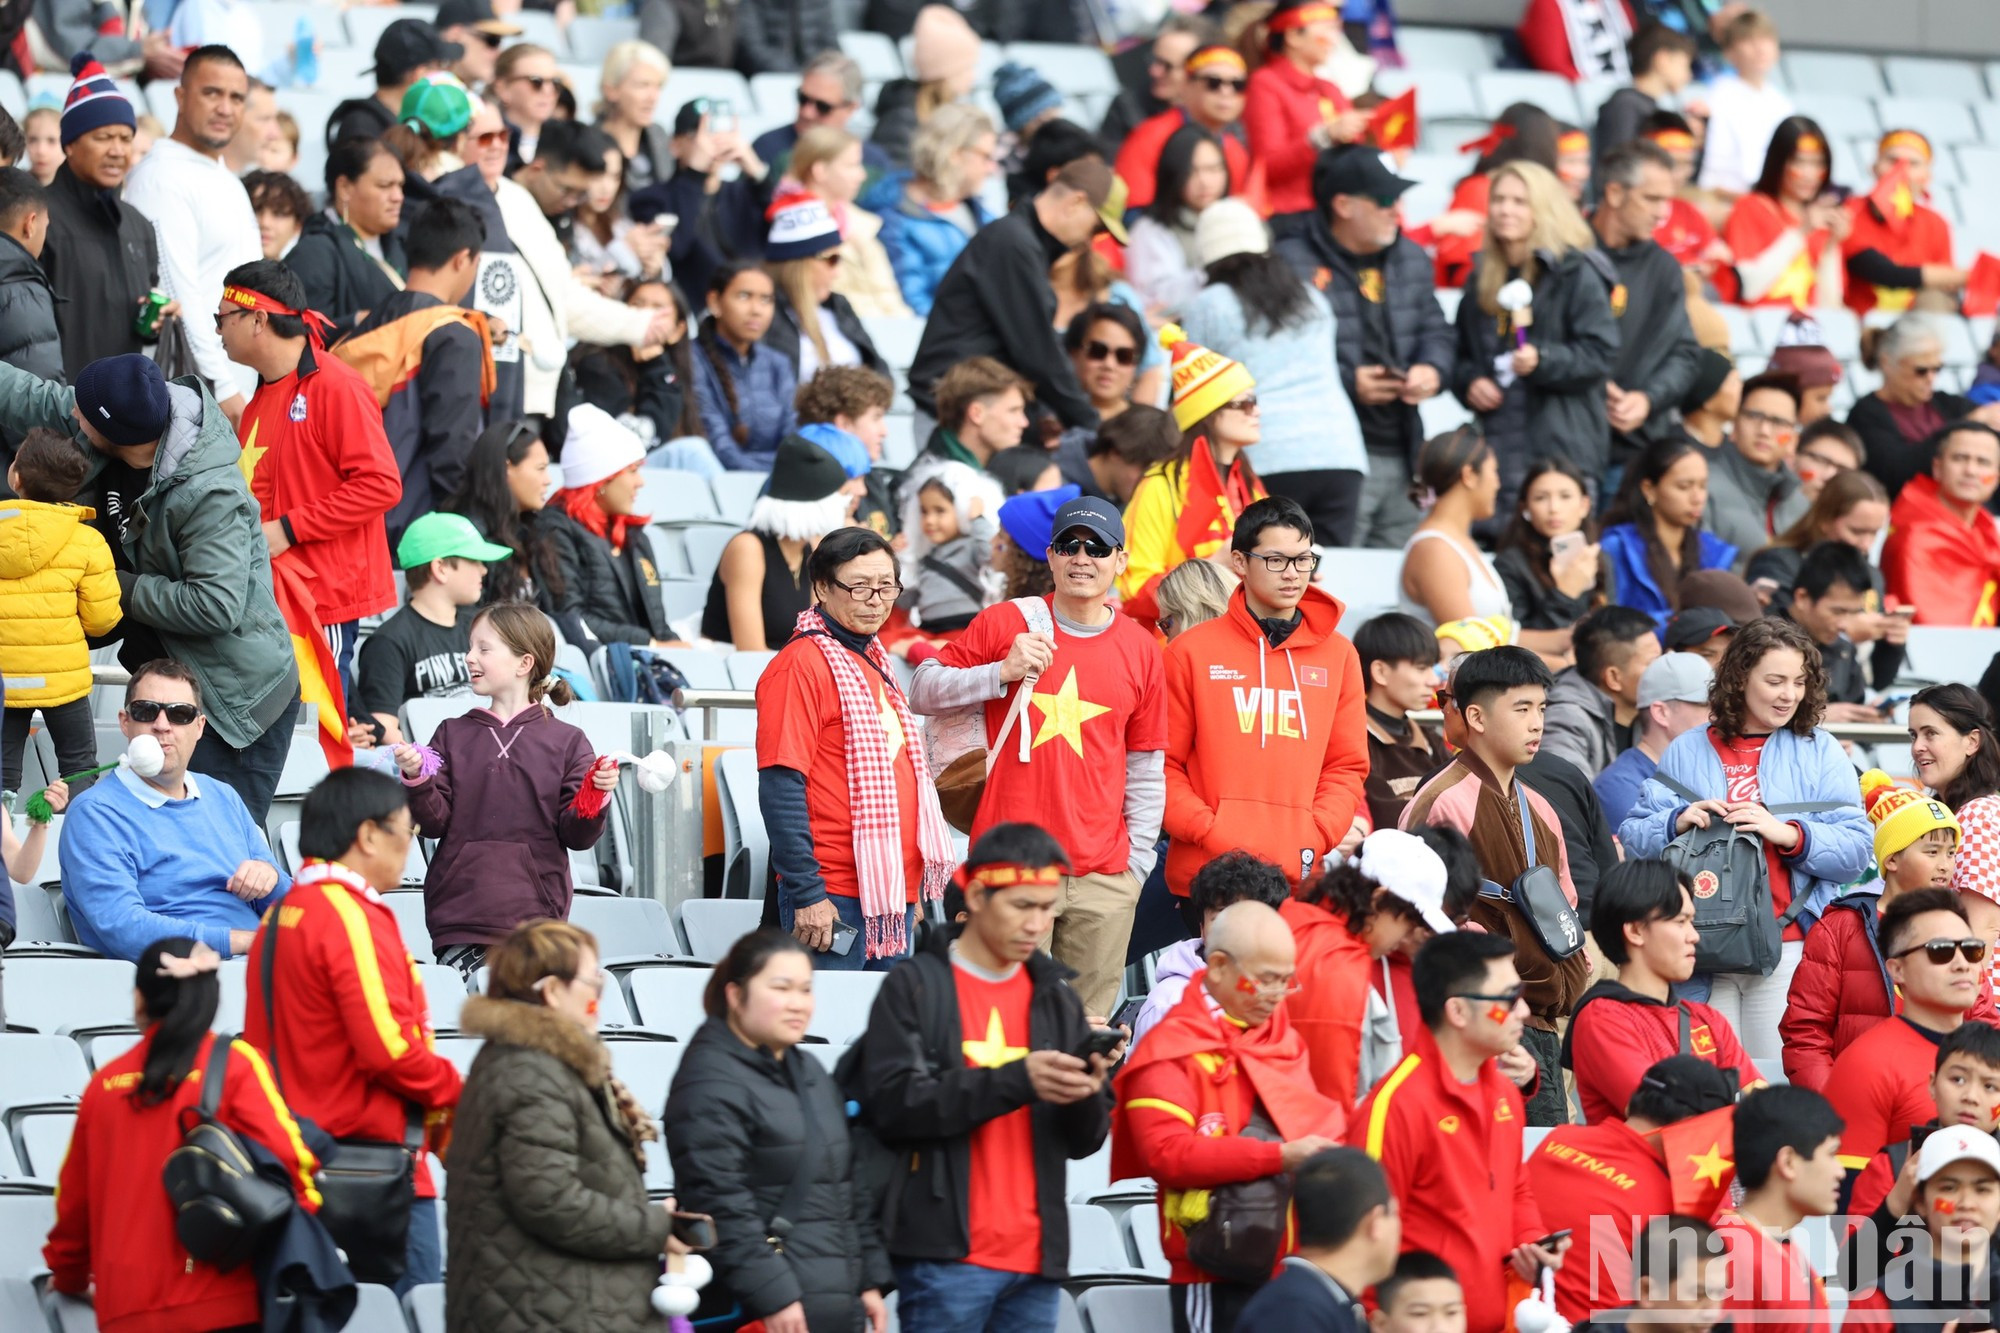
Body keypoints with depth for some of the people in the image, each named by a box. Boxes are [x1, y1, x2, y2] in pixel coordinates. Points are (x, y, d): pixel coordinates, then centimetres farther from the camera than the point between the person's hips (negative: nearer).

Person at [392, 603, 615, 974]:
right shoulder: (452, 735, 12)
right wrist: (417, 780, -12)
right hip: (460, 912, 1)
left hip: (534, 915, -1)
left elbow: (575, 835, 3)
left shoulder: (565, 742, 6)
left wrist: (597, 797, -15)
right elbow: (436, 820, 5)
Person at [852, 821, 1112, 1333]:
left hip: (1036, 1256, 5)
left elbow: (1085, 1139, 15)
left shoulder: (1056, 999, 16)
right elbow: (893, 1103, -13)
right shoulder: (914, 988, 0)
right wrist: (1016, 1080, -19)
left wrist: (1088, 1096, -9)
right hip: (946, 1256, -5)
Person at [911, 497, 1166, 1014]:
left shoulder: (1139, 650, 9)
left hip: (1103, 880, 2)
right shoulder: (1003, 624, 4)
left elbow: (1146, 769, 14)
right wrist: (1003, 672, -8)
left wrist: (1137, 860, 7)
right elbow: (923, 691, 6)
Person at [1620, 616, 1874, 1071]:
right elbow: (1632, 839, 11)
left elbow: (1856, 849, 0)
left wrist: (1789, 835, -15)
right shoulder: (1686, 752, 14)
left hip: (1788, 951, -1)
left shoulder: (1820, 751, 10)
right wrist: (1678, 822, -8)